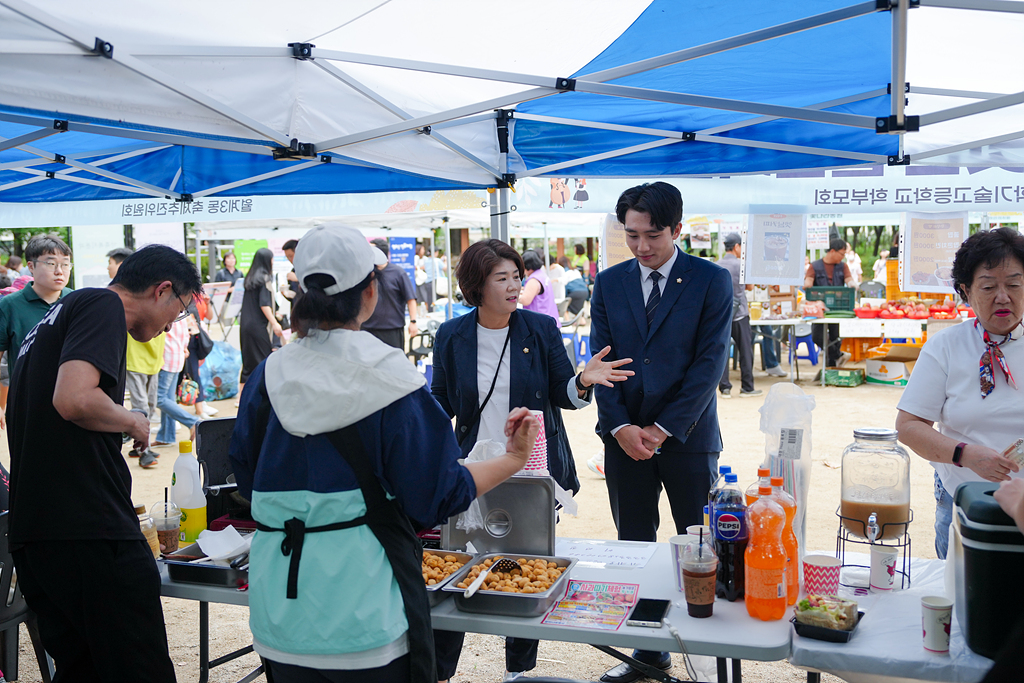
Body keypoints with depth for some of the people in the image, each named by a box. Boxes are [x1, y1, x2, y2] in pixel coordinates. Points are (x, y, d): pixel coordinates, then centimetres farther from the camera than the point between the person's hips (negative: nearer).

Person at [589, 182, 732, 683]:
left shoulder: (711, 281, -2)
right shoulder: (609, 283, 7)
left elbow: (710, 362, -8)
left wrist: (663, 428, -12)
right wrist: (620, 426, -9)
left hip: (687, 436, -3)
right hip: (624, 437, 3)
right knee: (633, 548, 10)